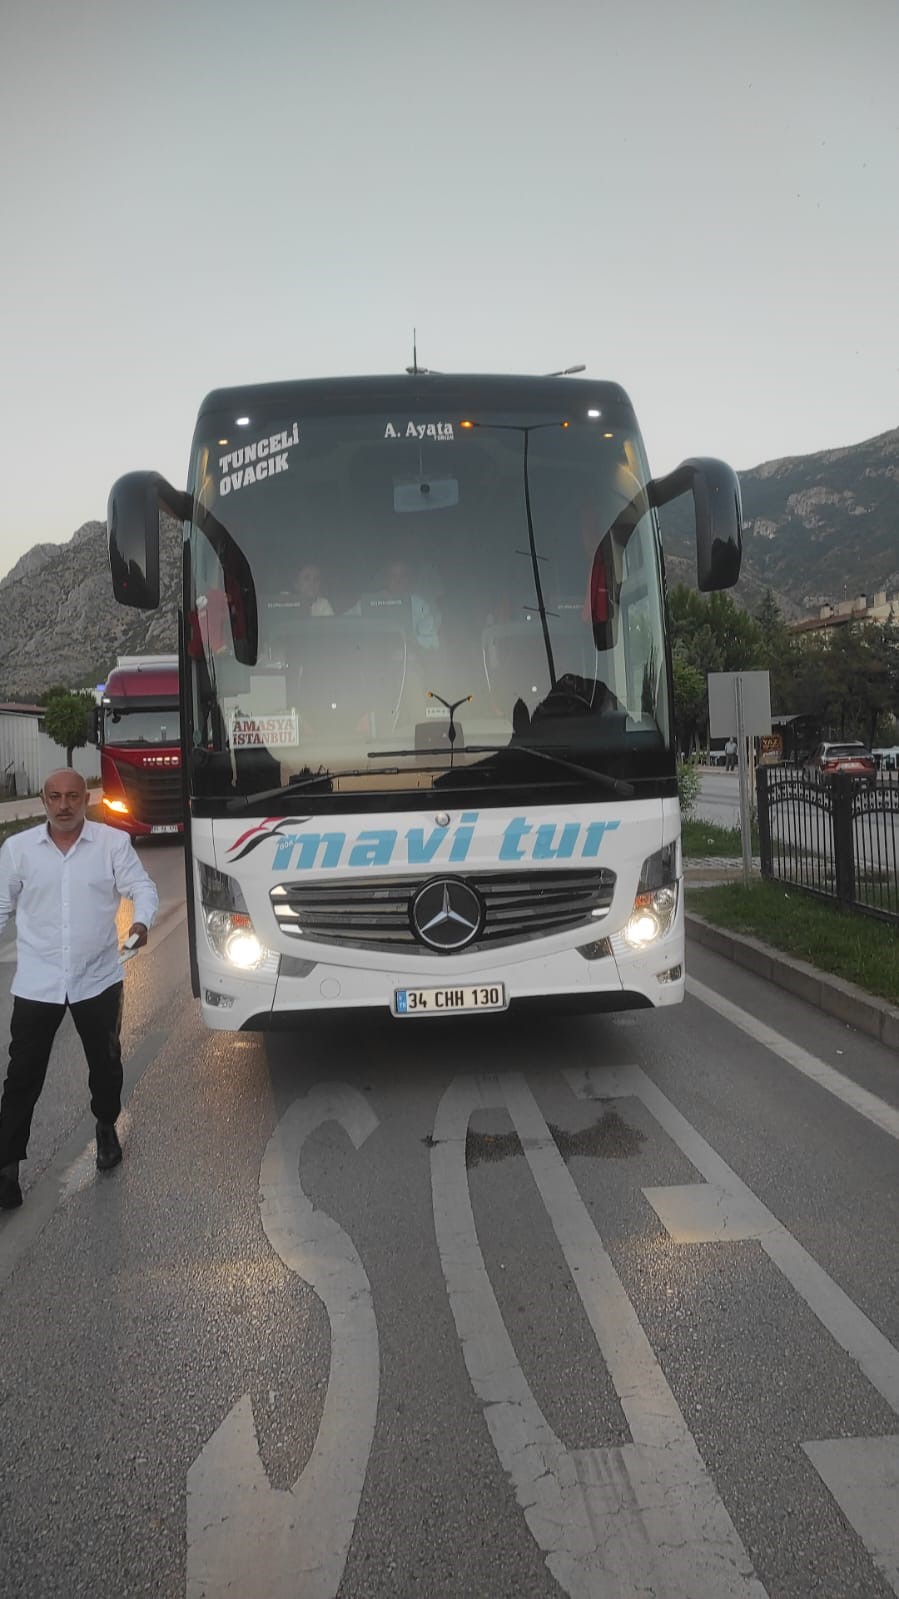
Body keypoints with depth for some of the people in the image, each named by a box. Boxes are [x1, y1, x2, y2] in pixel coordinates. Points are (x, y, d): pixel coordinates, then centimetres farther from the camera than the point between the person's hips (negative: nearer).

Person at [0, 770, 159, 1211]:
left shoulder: (114, 842, -5)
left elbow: (142, 887, -5)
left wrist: (141, 922, -26)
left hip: (97, 978, 0)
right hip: (36, 982, 0)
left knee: (105, 1063, 17)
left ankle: (107, 1128, 43)